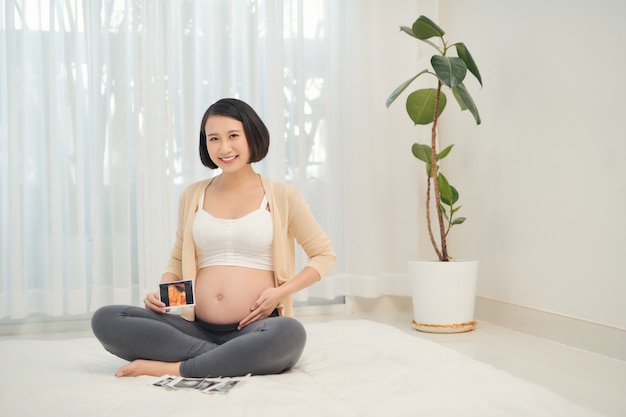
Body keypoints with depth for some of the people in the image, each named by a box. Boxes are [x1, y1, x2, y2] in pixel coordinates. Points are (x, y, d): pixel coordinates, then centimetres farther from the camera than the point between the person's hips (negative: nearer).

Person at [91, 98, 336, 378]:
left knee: (290, 333, -39)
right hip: (198, 328, 3)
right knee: (105, 319, -17)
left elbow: (324, 254, 10)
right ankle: (230, 361, -19)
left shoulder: (282, 196, 4)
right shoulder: (192, 196, 13)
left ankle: (173, 368, -22)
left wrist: (282, 291, -6)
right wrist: (161, 291, 2)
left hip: (255, 330, -3)